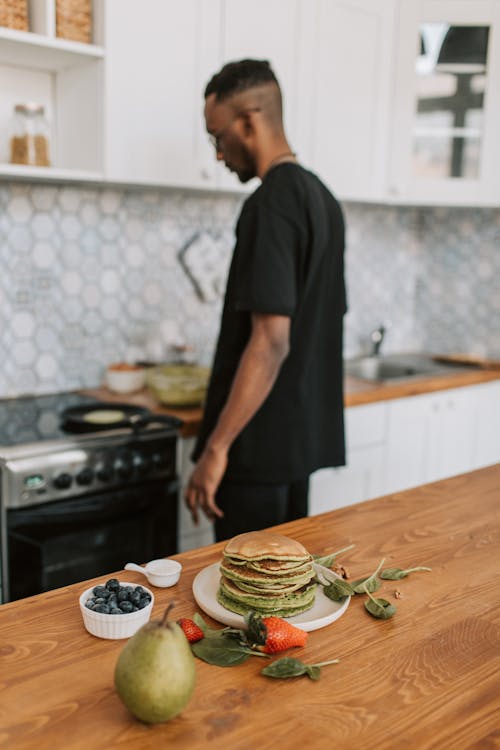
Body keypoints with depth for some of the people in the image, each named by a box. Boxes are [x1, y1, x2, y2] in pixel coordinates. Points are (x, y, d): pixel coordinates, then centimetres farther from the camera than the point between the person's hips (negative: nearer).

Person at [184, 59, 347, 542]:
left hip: (261, 443, -9)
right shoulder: (322, 198, 12)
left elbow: (271, 341, -24)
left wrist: (216, 448, -20)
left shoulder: (271, 203, -17)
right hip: (305, 434, 9)